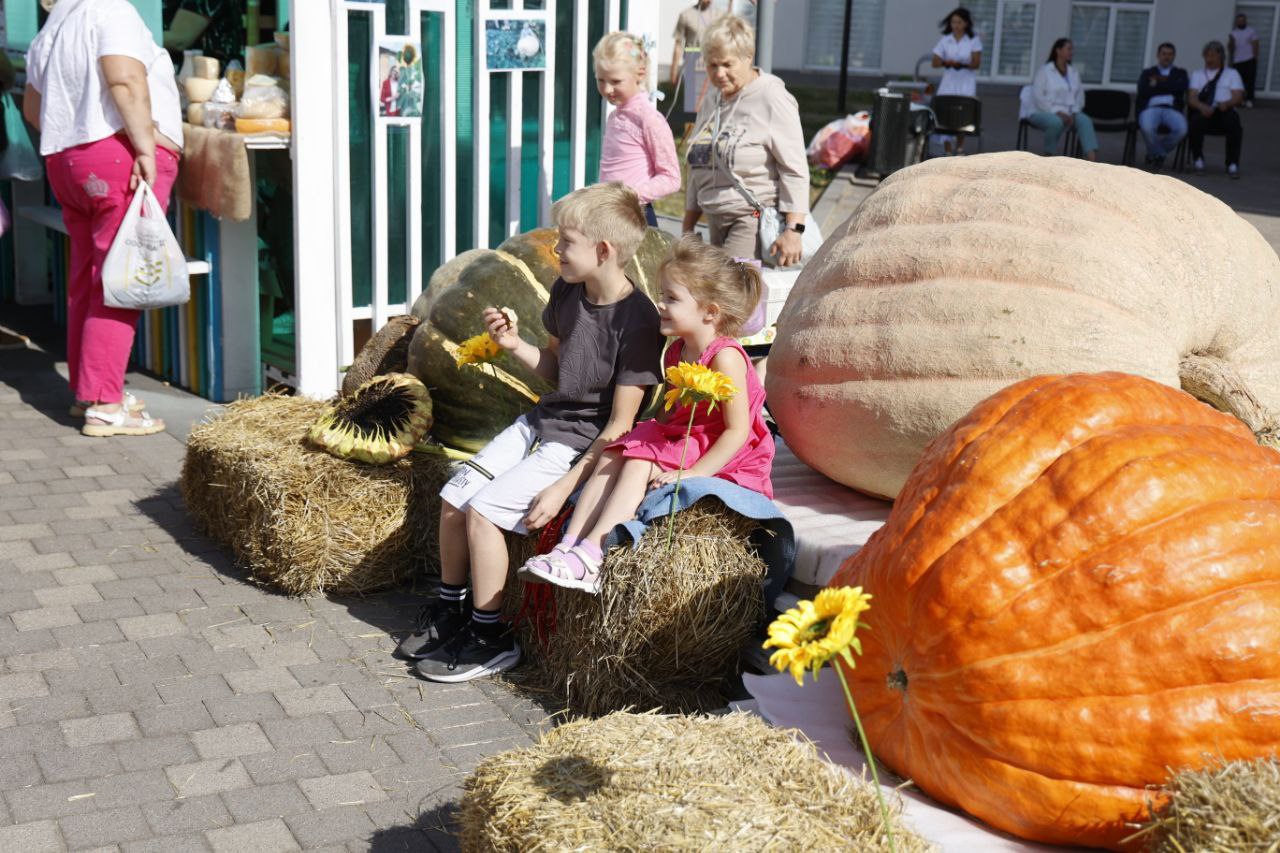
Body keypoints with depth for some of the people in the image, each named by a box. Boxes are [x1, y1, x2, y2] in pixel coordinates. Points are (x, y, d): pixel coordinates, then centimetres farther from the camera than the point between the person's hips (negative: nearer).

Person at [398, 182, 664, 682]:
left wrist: (565, 487, -22)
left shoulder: (636, 321, -21)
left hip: (583, 445, -8)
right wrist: (514, 345, -2)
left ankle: (491, 639, -3)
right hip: (542, 422, 8)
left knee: (483, 510, -18)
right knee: (453, 497, 0)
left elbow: (619, 426, -20)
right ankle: (450, 609, 20)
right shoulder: (566, 291, 2)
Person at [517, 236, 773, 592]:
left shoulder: (725, 357, -19)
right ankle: (568, 547, -19)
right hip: (678, 440, 9)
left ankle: (589, 556, -32)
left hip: (718, 455, -9)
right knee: (612, 457, -7)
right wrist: (643, 438, 2)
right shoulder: (676, 351, 9)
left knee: (639, 465, -25)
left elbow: (738, 430, -21)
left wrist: (693, 473, -26)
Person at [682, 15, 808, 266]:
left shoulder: (772, 99, -7)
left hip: (754, 219, -8)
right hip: (716, 221, 8)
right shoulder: (711, 102, 16)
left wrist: (793, 230, -20)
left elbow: (794, 170, -12)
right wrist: (688, 228, 21)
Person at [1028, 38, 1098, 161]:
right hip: (1043, 112, -4)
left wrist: (1073, 113, -10)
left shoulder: (1073, 73, 14)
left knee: (1085, 120, -27)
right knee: (1056, 122, -39)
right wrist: (1057, 112, -18)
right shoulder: (1044, 71, -1)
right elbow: (1038, 97, -10)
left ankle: (1093, 162, -44)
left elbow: (1079, 97, 11)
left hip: (1066, 114, 4)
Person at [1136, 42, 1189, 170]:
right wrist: (1168, 87, 3)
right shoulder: (1148, 73, 23)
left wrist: (1157, 84, 4)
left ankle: (1155, 154, -5)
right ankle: (1160, 154, -6)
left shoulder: (1180, 73, 26)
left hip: (1172, 109, 1)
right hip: (1151, 108, -1)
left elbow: (1181, 87, 2)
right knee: (1147, 128, -38)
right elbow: (1143, 91, 2)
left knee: (1181, 129, -34)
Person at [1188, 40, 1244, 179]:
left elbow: (1238, 97, 5)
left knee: (1233, 121, -35)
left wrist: (1226, 104, -20)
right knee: (1195, 122, -35)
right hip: (1203, 112, 0)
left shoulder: (1232, 74, 20)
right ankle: (1198, 161, -15)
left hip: (1224, 112, 0)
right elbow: (1192, 98, 5)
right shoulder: (1197, 75, 22)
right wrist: (1201, 106, -20)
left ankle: (1233, 165, -28)